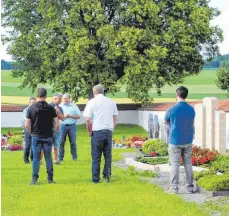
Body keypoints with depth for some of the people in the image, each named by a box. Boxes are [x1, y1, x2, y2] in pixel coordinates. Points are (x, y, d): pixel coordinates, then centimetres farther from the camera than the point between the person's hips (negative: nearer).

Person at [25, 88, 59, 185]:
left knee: (36, 158, 5)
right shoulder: (51, 108, -2)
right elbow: (57, 124, -5)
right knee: (48, 158, 10)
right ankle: (50, 178, 12)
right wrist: (53, 132, 10)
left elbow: (27, 125, -4)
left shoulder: (31, 108, -3)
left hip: (36, 137, -1)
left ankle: (34, 179, 2)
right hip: (48, 137, 1)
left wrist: (32, 133, 11)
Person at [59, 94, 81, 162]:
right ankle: (60, 158, 0)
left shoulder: (74, 106, 9)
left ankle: (74, 157, 9)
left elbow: (79, 116, 4)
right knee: (61, 141, -4)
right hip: (63, 125, 0)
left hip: (72, 125, 0)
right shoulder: (60, 106, 12)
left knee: (73, 142, 0)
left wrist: (70, 116, -8)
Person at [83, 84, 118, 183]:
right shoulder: (111, 102, 8)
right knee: (108, 155, 13)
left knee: (96, 156, 3)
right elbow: (115, 118, 11)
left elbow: (88, 120, -7)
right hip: (108, 131, 3)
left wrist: (89, 131, 6)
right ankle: (107, 174, 7)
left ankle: (95, 178, 5)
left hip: (97, 131, -3)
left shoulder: (92, 102, -3)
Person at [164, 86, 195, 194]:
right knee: (188, 164, 12)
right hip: (188, 141, 3)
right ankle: (190, 187, 13)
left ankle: (174, 188, 5)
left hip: (175, 141, -3)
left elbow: (166, 121, 4)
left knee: (175, 165, 3)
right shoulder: (191, 110, -1)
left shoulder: (172, 110, -14)